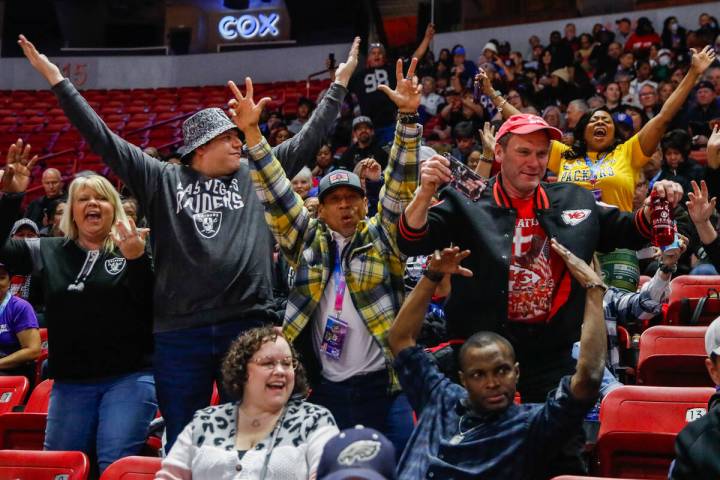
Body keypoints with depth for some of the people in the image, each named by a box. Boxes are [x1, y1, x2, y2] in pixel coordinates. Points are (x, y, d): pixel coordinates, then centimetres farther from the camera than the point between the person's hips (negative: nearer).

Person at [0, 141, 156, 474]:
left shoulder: (133, 250, 1)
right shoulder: (49, 252, 12)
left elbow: (154, 306, -9)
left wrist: (137, 260, -26)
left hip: (130, 377, -4)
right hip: (70, 381, 4)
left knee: (115, 466, -13)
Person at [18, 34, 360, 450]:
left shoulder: (257, 177, 12)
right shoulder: (162, 180, 7)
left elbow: (309, 138, 16)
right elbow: (103, 139, 5)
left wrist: (340, 83, 17)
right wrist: (57, 80, 3)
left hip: (248, 326, 1)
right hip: (180, 332, -1)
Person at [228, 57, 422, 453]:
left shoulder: (381, 237, 6)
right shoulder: (307, 241, 9)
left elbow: (399, 185, -4)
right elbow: (276, 193, 3)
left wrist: (408, 118, -15)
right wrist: (251, 133, -8)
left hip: (383, 387, -1)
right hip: (324, 389, 2)